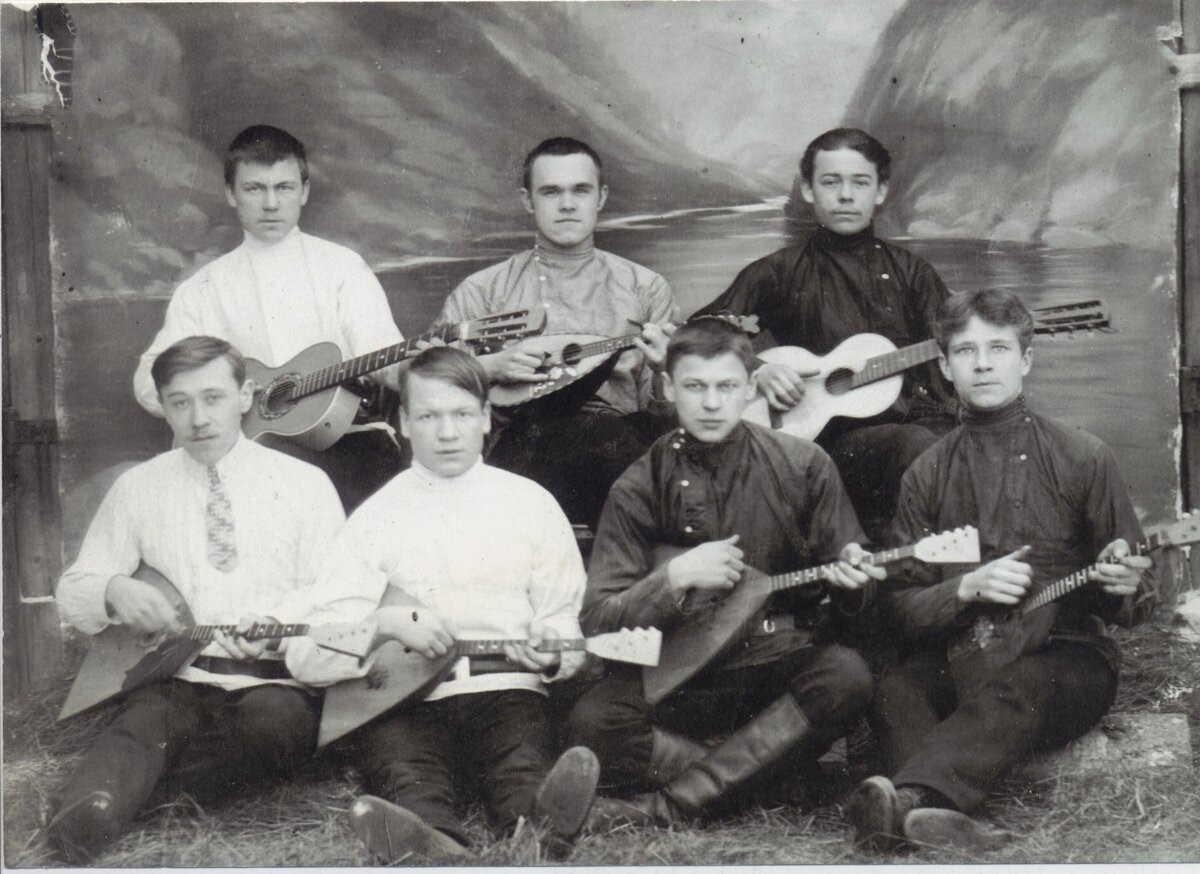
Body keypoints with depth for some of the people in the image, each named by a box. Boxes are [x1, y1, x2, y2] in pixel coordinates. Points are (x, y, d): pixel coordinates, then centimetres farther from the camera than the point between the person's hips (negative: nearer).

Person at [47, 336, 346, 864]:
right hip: (173, 680, 1)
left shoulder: (305, 484, 10)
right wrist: (114, 592, -9)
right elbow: (71, 592, 16)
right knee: (142, 722, -34)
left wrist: (276, 623, -19)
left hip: (272, 681, 0)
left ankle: (138, 785, -27)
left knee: (274, 718, -36)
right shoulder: (137, 488, 14)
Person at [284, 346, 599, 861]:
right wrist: (389, 623, -13)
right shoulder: (377, 515, 11)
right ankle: (437, 849, -66)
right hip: (406, 698, 0)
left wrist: (551, 652, -7)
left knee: (523, 759, -34)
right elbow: (306, 658, 5)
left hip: (505, 689, 1)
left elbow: (566, 621, 17)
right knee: (406, 777, -35)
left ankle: (538, 823, -67)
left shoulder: (531, 504, 15)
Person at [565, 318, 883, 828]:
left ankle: (666, 809, -29)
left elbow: (845, 593, 10)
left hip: (779, 663, 1)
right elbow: (596, 621, -5)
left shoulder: (803, 466, 2)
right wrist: (675, 578, -20)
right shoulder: (640, 489, -1)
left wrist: (848, 579, -15)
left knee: (846, 675, -33)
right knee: (592, 720, -29)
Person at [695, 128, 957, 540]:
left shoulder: (909, 270, 21)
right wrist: (756, 370, -8)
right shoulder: (779, 273, 11)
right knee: (917, 447, -35)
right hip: (837, 438, -3)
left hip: (922, 422, 3)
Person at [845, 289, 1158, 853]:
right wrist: (967, 589, -15)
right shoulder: (926, 476, 8)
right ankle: (942, 814, -53)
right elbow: (902, 607, 5)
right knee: (896, 690, -30)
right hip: (960, 655, 3)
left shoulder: (1083, 459, 2)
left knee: (1012, 688, -37)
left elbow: (1139, 596, 7)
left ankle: (907, 799, -58)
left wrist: (1122, 586, -18)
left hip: (1064, 656, -3)